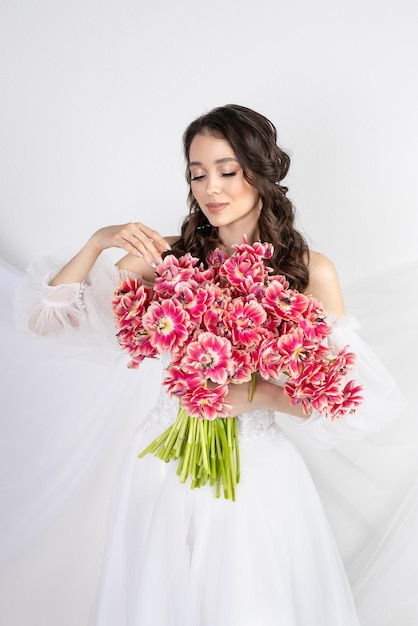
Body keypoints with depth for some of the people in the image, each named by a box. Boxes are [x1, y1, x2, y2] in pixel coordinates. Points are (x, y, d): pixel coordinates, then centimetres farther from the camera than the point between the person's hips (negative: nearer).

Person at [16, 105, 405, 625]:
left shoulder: (310, 272, -9)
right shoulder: (170, 256, -4)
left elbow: (367, 399, -12)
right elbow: (47, 318, -2)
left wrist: (257, 394, -23)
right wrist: (97, 243, -16)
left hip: (257, 471, -1)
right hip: (167, 463, 2)